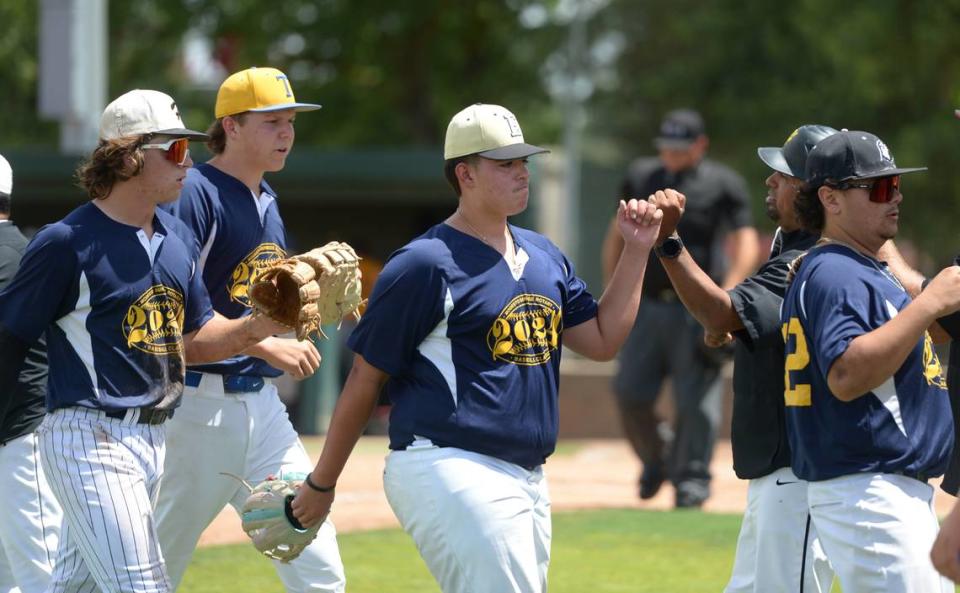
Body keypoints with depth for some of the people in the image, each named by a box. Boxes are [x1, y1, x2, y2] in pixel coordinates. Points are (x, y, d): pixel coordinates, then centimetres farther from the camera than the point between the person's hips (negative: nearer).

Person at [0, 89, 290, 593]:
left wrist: (256, 328, -1)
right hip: (90, 441, -8)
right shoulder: (67, 243, -11)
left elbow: (195, 338, 16)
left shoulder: (175, 236, 13)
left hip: (152, 437, 8)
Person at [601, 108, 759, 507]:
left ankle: (692, 478, 2)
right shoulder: (641, 177, 12)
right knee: (630, 393, -2)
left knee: (695, 398, -7)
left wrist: (726, 295, -24)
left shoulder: (723, 185, -1)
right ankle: (656, 459, 21)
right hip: (647, 307, 4)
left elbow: (746, 246, -9)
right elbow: (618, 236, 20)